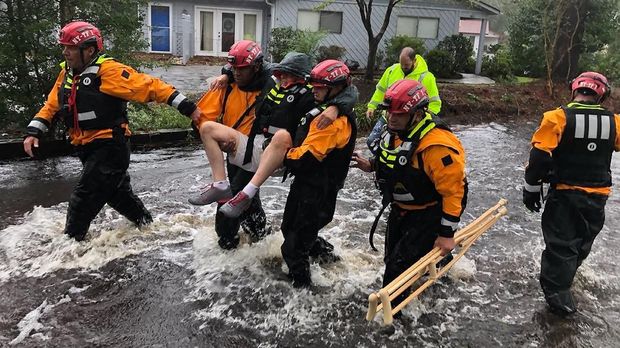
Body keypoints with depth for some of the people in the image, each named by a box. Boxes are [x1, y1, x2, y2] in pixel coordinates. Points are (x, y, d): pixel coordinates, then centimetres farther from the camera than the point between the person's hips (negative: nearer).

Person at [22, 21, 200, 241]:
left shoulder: (108, 71, -17)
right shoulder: (67, 74, 9)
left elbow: (150, 87, -21)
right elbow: (51, 105, 18)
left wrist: (187, 107, -26)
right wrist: (33, 132, 5)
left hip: (110, 147, -8)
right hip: (87, 149, 9)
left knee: (83, 200, -7)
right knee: (118, 194, 20)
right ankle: (147, 224, 38)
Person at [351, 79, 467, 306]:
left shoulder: (437, 146, -32)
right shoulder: (393, 130, -5)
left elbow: (453, 191, -26)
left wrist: (446, 233, -22)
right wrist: (372, 166, -2)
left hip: (429, 214, -9)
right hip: (401, 209, 9)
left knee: (400, 263, -8)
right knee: (392, 257, 21)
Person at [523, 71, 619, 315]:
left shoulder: (558, 118, -14)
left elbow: (540, 158, -17)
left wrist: (531, 189, -7)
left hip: (565, 195, -4)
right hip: (597, 197, 4)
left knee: (560, 245, 4)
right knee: (582, 244, 23)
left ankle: (559, 296, 4)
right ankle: (563, 276, 44)